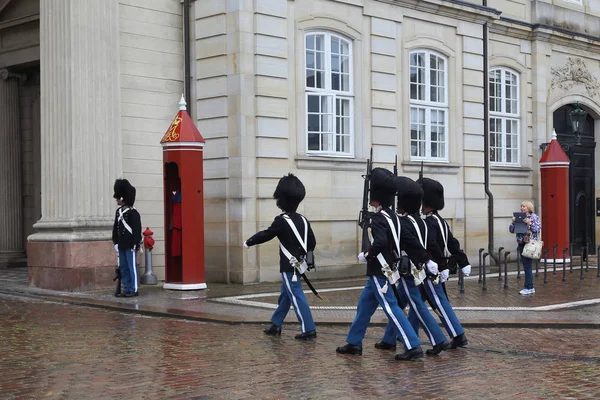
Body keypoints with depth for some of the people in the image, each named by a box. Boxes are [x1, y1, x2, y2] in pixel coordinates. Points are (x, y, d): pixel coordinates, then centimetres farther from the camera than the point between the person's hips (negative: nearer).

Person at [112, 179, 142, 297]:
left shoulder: (133, 212, -11)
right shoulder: (118, 211, 13)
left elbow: (137, 229, -14)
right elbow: (115, 228, 19)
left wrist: (135, 244, -17)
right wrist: (115, 242, 17)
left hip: (130, 246, -8)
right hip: (121, 246, 8)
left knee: (132, 267, -2)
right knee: (123, 268, 10)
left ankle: (134, 290, 3)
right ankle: (127, 289, 17)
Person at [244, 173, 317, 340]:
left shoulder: (281, 220, -15)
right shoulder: (303, 220, 5)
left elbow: (266, 234, -6)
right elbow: (312, 243, 9)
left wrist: (248, 242, 9)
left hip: (289, 266, -8)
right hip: (299, 263, 8)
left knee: (297, 297, -6)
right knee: (285, 295, 18)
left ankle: (309, 329, -7)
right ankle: (276, 325, 28)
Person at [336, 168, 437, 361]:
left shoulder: (378, 218, -18)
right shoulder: (393, 216, 9)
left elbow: (380, 243, -33)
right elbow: (410, 240, 9)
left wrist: (366, 255, -16)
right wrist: (427, 260, 10)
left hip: (379, 272, -10)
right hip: (388, 270, 10)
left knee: (392, 308, -7)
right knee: (364, 306, 18)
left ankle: (413, 347, -8)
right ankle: (354, 343, 27)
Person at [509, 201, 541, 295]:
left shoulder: (534, 217, -3)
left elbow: (538, 229, -11)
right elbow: (511, 230, 11)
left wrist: (529, 223, -21)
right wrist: (513, 222, -6)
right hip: (521, 244, 6)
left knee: (528, 267, -9)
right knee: (526, 267, 9)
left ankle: (528, 287, -5)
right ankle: (530, 287, 15)